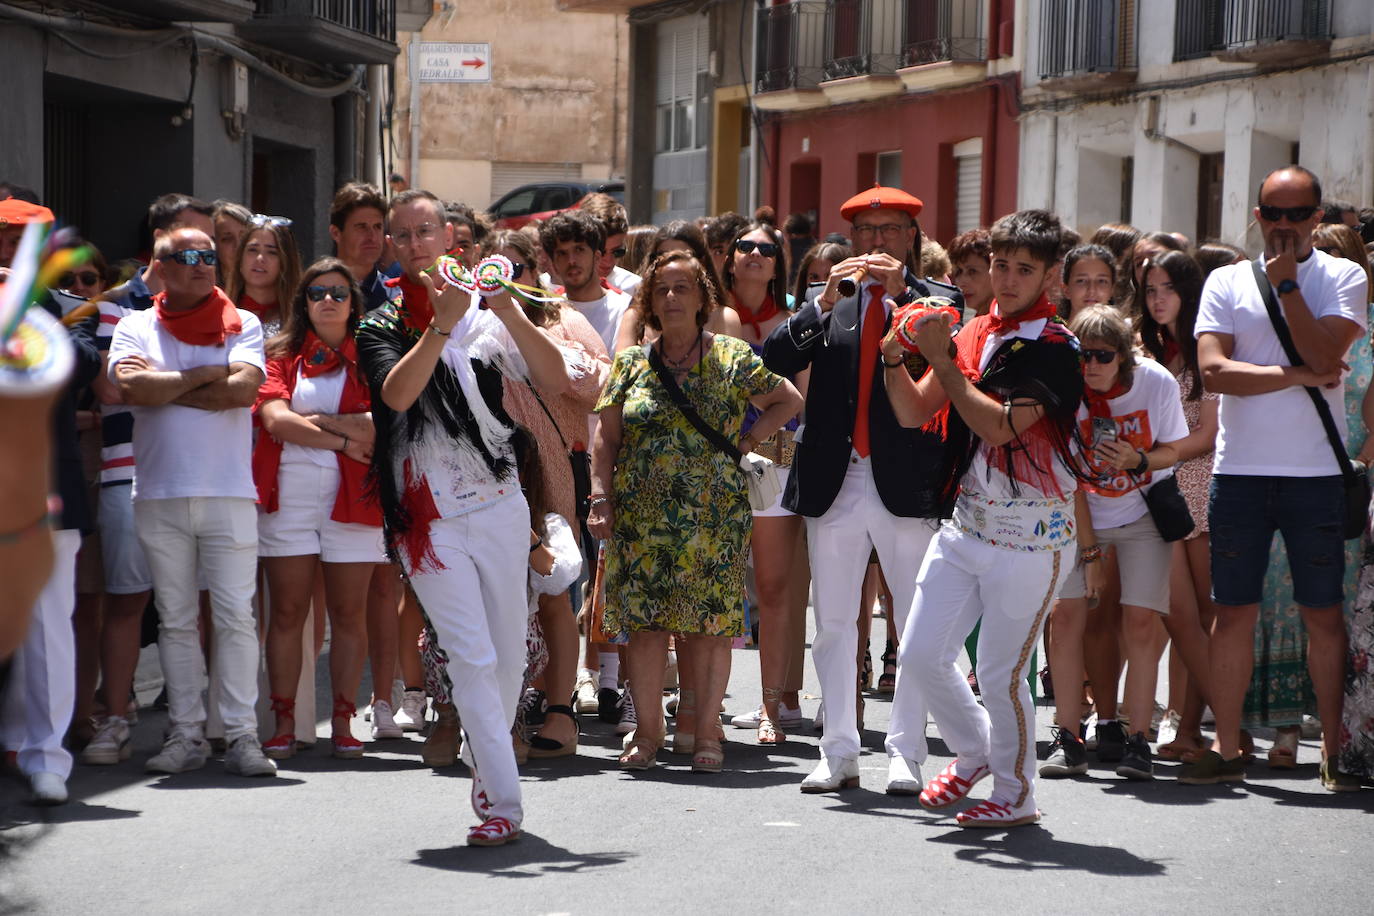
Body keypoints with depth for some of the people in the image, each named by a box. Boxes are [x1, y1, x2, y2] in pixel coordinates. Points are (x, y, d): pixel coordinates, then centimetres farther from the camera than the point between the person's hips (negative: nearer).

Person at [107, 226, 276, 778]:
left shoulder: (242, 325, 7)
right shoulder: (135, 328, 9)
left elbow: (244, 388, -11)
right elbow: (131, 387, -11)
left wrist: (163, 387, -6)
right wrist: (209, 373, -7)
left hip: (229, 492, -1)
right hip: (159, 494, 1)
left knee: (236, 617, -5)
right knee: (176, 619, 5)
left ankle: (242, 736, -4)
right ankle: (186, 735, 10)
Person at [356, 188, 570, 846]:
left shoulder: (485, 318, 9)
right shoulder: (382, 327, 5)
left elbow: (556, 380, -4)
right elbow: (397, 394, -16)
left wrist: (510, 313, -16)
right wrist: (442, 322, -23)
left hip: (498, 503, 3)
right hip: (428, 515, -2)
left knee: (508, 655, 8)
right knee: (471, 657, -10)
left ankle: (485, 761, 30)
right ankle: (502, 802, -12)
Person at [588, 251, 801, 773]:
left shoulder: (732, 359, 5)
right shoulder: (631, 364, 10)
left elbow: (789, 401, 14)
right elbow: (606, 439, 10)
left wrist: (746, 439, 2)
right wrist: (600, 499, -1)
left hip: (712, 515, -1)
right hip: (640, 518, 2)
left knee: (710, 623, -3)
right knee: (644, 622, -1)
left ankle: (706, 732, 4)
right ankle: (647, 731, 8)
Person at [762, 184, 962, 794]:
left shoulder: (937, 300, 5)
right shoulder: (826, 301, 14)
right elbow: (775, 359, 0)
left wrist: (904, 292, -17)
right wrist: (825, 301, -12)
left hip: (907, 485, -3)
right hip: (835, 484, 3)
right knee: (832, 624, 6)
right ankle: (839, 754, 13)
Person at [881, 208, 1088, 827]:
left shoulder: (1052, 346, -11)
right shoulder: (972, 334, 10)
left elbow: (999, 426, -21)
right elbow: (914, 413, 12)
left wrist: (941, 360, -17)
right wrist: (894, 357, -4)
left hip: (1029, 535, -7)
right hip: (965, 521, 7)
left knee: (1001, 672, -3)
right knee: (921, 655, 6)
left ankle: (1015, 795, 15)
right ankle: (974, 753, 31)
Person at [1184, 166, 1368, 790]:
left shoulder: (1343, 279, 4)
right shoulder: (1227, 282, 8)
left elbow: (1323, 354, -13)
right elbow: (1213, 370, -6)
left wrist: (1286, 284, -10)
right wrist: (1297, 376, -10)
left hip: (1316, 473, -2)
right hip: (1239, 471, 2)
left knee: (1323, 614, 3)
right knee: (1233, 611, 3)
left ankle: (1335, 749, 11)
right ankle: (1226, 749, 8)